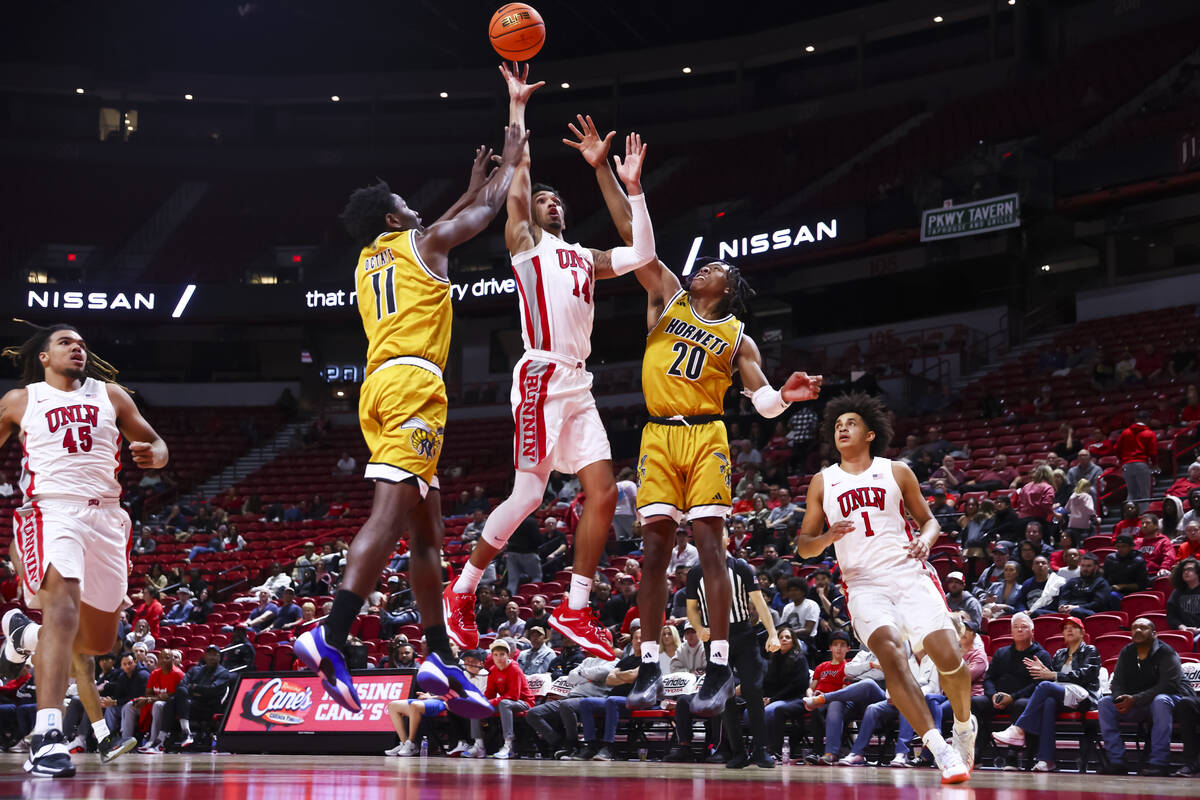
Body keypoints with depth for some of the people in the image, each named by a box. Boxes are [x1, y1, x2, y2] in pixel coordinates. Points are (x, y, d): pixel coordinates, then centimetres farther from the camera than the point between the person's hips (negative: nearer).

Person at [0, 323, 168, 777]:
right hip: (52, 511, -4)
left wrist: (153, 455, -8)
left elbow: (156, 444, 17)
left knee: (99, 641, 10)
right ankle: (47, 735, -37)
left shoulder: (110, 395, 15)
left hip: (106, 515, 4)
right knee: (64, 604, -30)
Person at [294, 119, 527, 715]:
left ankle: (440, 656, 10)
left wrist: (471, 187, 54)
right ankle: (331, 636, -33)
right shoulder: (421, 243, 8)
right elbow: (487, 210, 21)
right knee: (390, 510, -19)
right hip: (412, 380, -8)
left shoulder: (367, 261, 27)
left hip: (378, 386, 8)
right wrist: (511, 162, 38)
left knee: (426, 525, 11)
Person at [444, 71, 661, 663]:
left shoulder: (584, 256, 26)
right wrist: (517, 105, 5)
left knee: (603, 493, -1)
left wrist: (633, 188, 18)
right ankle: (460, 593, 2)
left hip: (578, 382, 7)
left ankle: (575, 611, 5)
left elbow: (641, 255, 20)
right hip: (542, 374, -7)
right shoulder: (525, 239, 8)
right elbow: (519, 167, 1)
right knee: (528, 494, -12)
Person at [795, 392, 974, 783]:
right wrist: (827, 537, -10)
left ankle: (964, 725, 18)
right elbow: (804, 547, 13)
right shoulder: (822, 482, 12)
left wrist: (926, 539, -7)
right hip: (863, 585, 0)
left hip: (910, 575, 0)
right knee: (890, 652, -27)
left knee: (949, 657, -14)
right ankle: (939, 748, -26)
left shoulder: (897, 472, 9)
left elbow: (929, 520, 16)